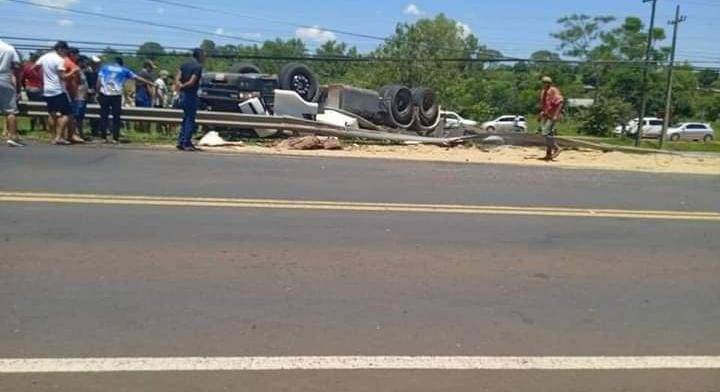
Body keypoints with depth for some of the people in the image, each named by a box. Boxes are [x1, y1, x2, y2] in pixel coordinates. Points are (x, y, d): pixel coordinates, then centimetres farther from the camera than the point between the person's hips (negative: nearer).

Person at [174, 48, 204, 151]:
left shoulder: (184, 65, 14)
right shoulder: (198, 66, -11)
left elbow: (177, 78, 3)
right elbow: (192, 82, -19)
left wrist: (180, 85, -12)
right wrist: (182, 86, -6)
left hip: (183, 94, 8)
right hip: (191, 95, -8)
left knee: (186, 119, 16)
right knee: (190, 119, -3)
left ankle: (181, 142, 16)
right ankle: (186, 144, -2)